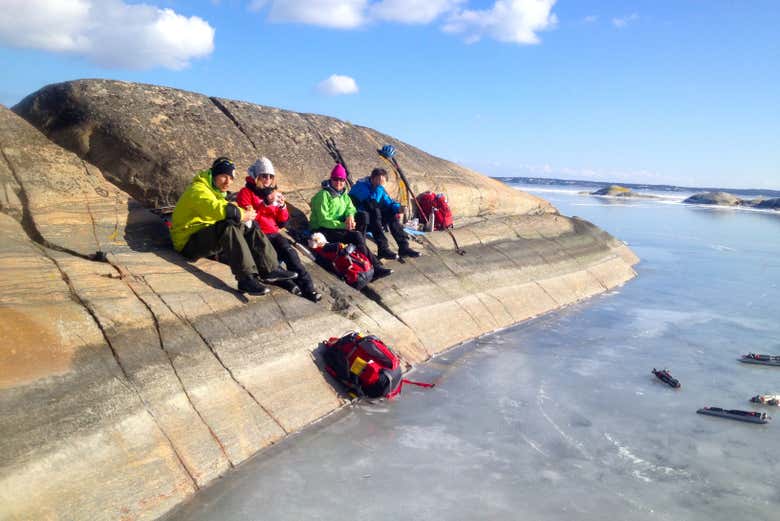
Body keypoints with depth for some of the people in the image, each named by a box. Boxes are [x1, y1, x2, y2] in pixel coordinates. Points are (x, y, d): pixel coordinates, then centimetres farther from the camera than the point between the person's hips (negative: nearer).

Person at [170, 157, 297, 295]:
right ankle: (246, 278, -41)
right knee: (229, 227, -35)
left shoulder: (216, 190, 20)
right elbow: (215, 209, -33)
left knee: (250, 228, 0)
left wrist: (244, 213, -7)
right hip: (189, 243, -10)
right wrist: (241, 214, -26)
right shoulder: (198, 190, -14)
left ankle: (271, 269, -6)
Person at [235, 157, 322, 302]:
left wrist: (282, 206, -2)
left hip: (273, 234, 3)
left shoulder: (274, 193, 20)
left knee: (289, 250, -26)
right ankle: (289, 283, -39)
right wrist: (265, 203, -17)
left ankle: (307, 286, -35)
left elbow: (283, 223, 18)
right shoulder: (246, 192, 5)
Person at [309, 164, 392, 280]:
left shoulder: (343, 193, 9)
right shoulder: (323, 195, -16)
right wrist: (344, 225, -27)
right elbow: (323, 220, -20)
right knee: (356, 236, -26)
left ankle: (360, 247, -15)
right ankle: (376, 268, -22)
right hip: (323, 230, -8)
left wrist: (350, 216, -17)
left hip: (338, 225, 8)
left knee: (363, 215, -11)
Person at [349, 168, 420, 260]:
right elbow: (372, 202, -32)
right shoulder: (361, 185, -18)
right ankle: (383, 249, -33)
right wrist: (379, 187, -28)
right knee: (375, 212, -32)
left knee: (392, 213, -8)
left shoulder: (380, 189, 5)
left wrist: (396, 207, -11)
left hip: (372, 217, 8)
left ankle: (403, 247, -12)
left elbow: (389, 201, 10)